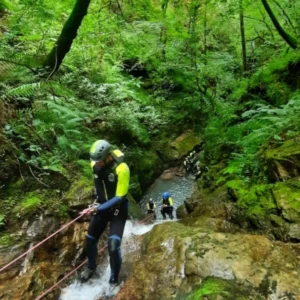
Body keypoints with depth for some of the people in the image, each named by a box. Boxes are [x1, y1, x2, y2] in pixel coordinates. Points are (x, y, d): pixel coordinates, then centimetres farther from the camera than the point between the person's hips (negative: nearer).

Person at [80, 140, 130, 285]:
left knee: (113, 246, -13)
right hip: (101, 206, 6)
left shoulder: (121, 168, -29)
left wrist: (100, 208, -27)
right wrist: (97, 199, 6)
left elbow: (119, 197, -24)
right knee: (90, 239, 12)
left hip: (118, 209, -5)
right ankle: (91, 267, 42)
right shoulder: (96, 164, -11)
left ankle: (114, 280, 13)